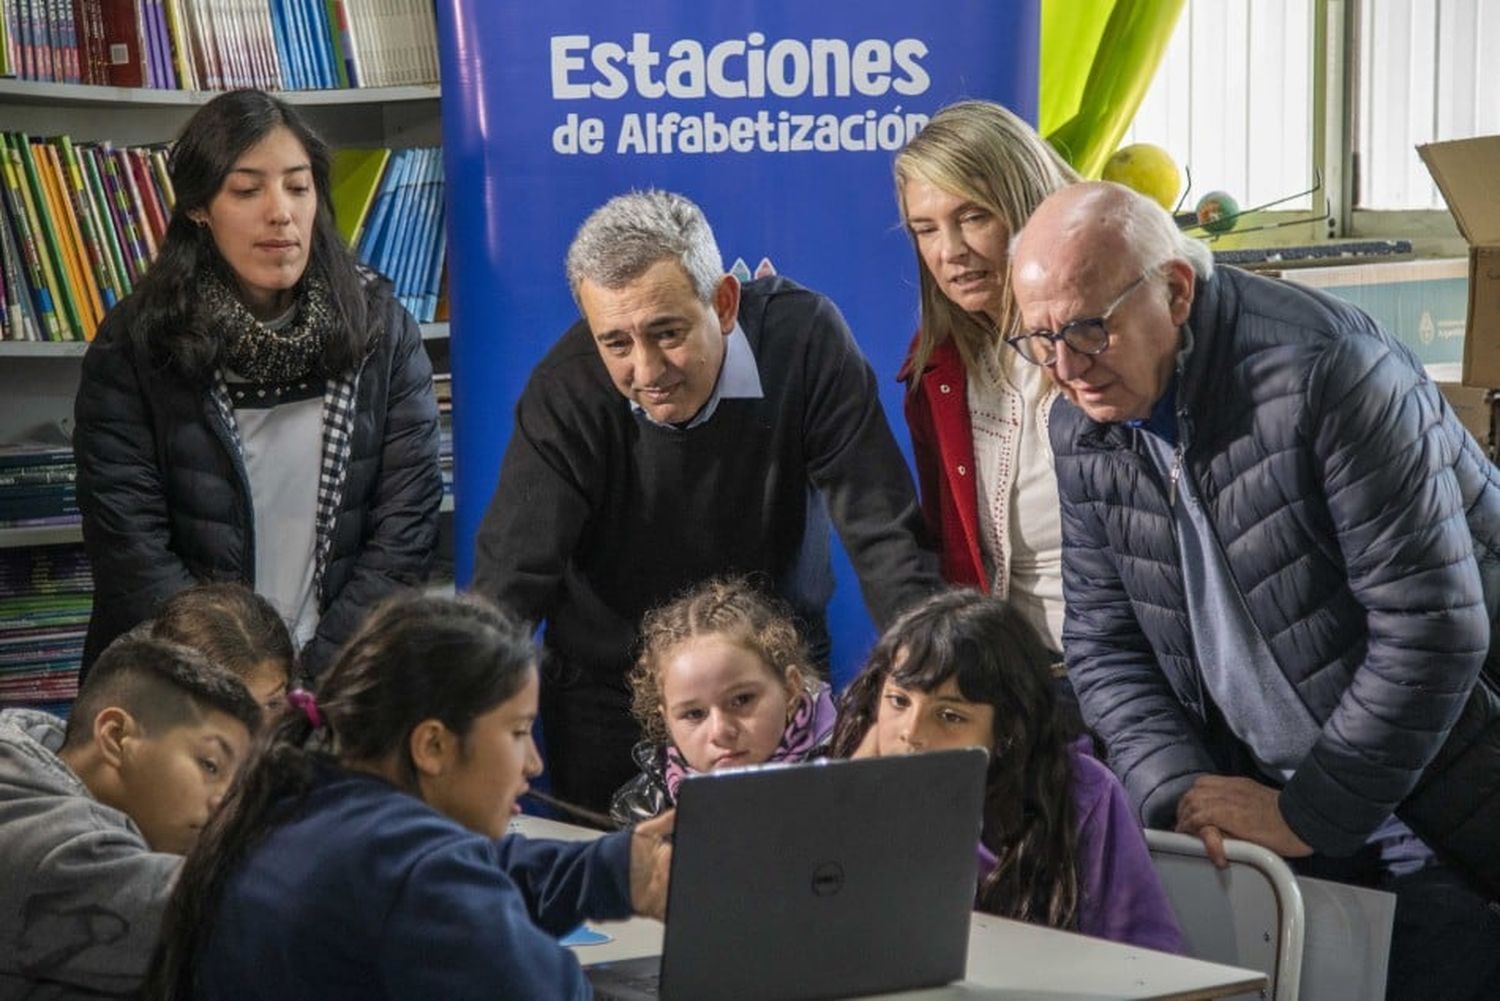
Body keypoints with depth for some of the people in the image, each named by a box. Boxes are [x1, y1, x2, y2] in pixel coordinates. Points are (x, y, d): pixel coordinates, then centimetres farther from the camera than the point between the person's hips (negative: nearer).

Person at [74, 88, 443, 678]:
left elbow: (406, 526, 1)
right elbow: (129, 547, -4)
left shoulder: (384, 331, 4)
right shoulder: (132, 345, 0)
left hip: (342, 679, 1)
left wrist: (318, 679, -9)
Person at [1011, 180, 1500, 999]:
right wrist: (1182, 793, -11)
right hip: (1285, 793, 5)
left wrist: (1313, 813, -18)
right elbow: (1103, 644, 5)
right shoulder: (1083, 427, -1)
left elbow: (1430, 627, -24)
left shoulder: (1323, 368, -24)